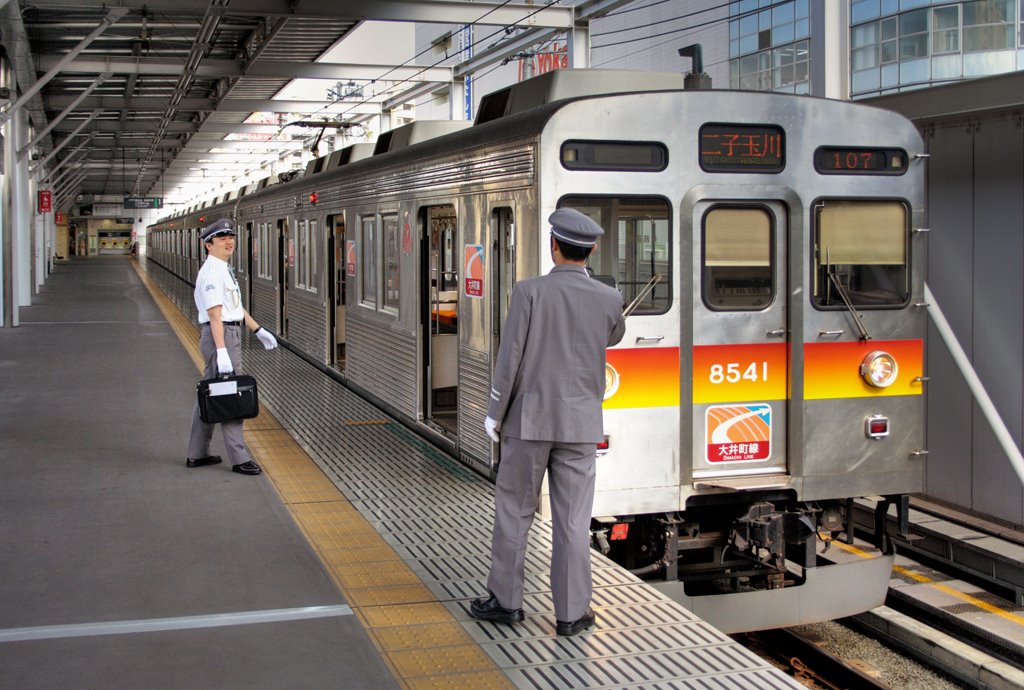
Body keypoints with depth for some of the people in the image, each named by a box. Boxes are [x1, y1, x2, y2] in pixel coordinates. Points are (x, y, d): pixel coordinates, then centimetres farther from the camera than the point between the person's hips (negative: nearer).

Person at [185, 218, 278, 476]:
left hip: (229, 334, 11)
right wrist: (222, 351, -28)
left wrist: (258, 330, 27)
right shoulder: (212, 272, -16)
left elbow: (236, 307, 26)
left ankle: (197, 454, 24)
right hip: (220, 336, -11)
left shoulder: (225, 269, 16)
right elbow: (215, 315, -23)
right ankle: (239, 459, -3)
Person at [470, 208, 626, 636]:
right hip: (580, 425, 2)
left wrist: (494, 415, 1)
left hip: (528, 421, -2)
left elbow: (510, 358, -9)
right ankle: (571, 613, 9)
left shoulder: (530, 292, -9)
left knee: (514, 512, 11)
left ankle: (505, 601, 19)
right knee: (573, 521, 5)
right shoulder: (608, 299, -1)